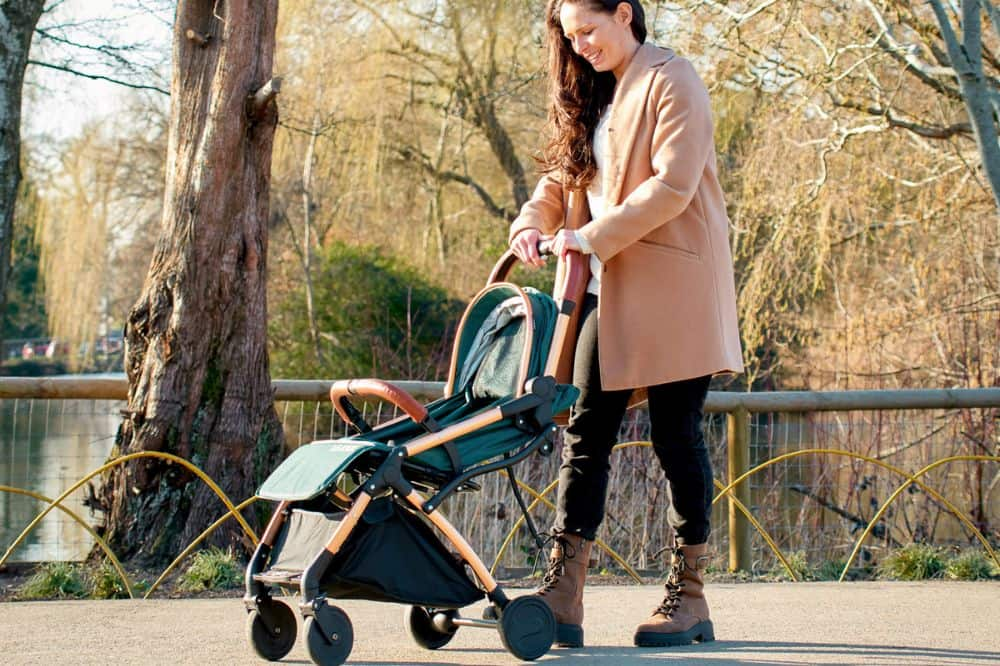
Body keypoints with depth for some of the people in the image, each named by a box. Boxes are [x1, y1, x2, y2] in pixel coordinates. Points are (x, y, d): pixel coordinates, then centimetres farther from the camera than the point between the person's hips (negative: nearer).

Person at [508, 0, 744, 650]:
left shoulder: (672, 80, -8)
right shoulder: (594, 95, 18)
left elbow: (672, 186, -17)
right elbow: (562, 174, 17)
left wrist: (594, 236, -18)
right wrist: (533, 223, -4)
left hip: (675, 285, -7)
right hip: (613, 287, 7)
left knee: (676, 433, -2)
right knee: (587, 430, -1)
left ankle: (689, 597, 7)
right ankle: (563, 595, -4)